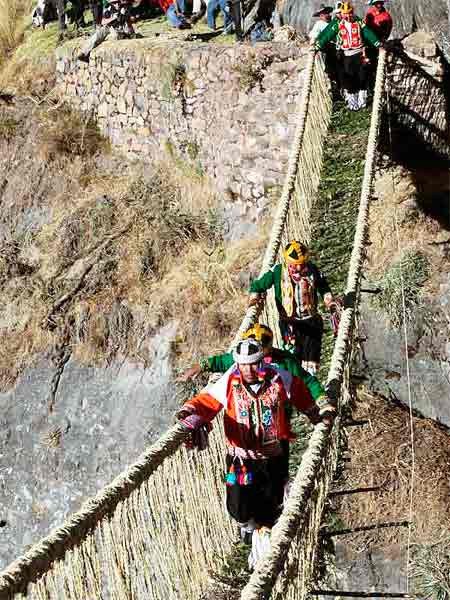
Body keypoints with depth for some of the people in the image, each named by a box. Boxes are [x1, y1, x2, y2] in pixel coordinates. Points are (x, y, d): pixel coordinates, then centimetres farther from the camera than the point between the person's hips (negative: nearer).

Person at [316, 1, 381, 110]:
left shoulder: (359, 22, 3)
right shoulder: (337, 23, 1)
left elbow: (368, 34, -2)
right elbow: (327, 34, -4)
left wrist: (378, 44, -12)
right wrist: (318, 45, -13)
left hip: (359, 53, 0)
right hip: (345, 55, 0)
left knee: (362, 77, 0)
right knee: (347, 78, -3)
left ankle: (362, 99, 13)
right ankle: (352, 101, 7)